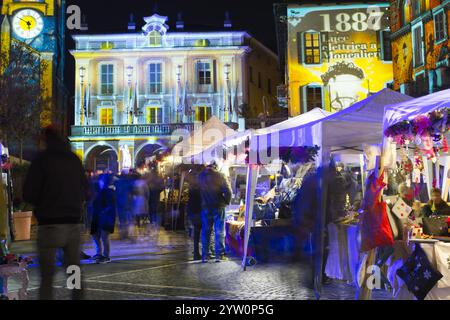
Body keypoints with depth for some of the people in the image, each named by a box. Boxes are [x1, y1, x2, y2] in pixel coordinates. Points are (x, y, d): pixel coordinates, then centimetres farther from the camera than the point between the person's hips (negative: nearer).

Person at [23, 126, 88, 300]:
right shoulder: (75, 159, 8)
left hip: (50, 224, -4)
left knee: (47, 276, 3)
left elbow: (28, 194, -7)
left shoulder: (42, 159, -5)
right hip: (74, 223, 4)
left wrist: (43, 203, 12)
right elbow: (84, 193, 11)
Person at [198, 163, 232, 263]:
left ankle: (204, 255, 11)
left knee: (205, 231, 9)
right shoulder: (220, 176, -8)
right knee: (219, 231, 3)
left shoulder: (200, 176, 4)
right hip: (218, 207, -3)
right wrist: (226, 202, 1)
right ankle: (219, 255, 3)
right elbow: (228, 191, -12)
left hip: (205, 207, 3)